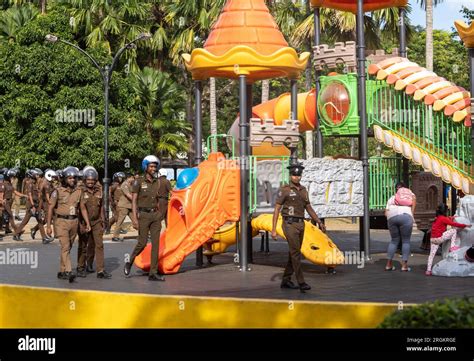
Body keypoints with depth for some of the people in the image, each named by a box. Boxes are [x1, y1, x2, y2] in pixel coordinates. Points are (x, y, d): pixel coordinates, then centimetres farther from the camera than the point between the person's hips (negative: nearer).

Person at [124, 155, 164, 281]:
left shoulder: (157, 182, 11)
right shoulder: (139, 182, -4)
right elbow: (134, 201, -7)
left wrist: (159, 215, 12)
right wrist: (134, 218, -14)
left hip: (155, 215, 5)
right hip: (143, 214, -5)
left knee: (156, 244, 0)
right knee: (142, 243, -5)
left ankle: (153, 273, 2)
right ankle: (129, 263, 22)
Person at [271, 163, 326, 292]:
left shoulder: (303, 190, 13)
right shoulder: (284, 190, -8)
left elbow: (309, 208, 19)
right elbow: (276, 210, -8)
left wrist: (320, 222, 10)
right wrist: (273, 229, -12)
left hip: (300, 225, 7)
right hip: (289, 225, -7)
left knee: (294, 254, 10)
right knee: (296, 253, -14)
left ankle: (286, 281, 20)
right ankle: (301, 283, -15)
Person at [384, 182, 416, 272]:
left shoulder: (392, 198, 31)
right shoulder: (409, 193, 25)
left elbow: (386, 213, 16)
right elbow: (414, 199, 1)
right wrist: (412, 213, 4)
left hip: (391, 217, 3)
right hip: (405, 216, -3)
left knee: (394, 240, 17)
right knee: (406, 241, 5)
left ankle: (389, 264, 14)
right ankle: (404, 265, 0)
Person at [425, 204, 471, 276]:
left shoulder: (437, 218, 15)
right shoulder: (443, 219, -10)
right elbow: (454, 224, -12)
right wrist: (465, 225, -6)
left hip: (432, 239, 8)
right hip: (439, 238, -8)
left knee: (432, 254, 9)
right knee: (454, 231, 0)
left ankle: (428, 270, 5)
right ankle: (453, 247, 1)